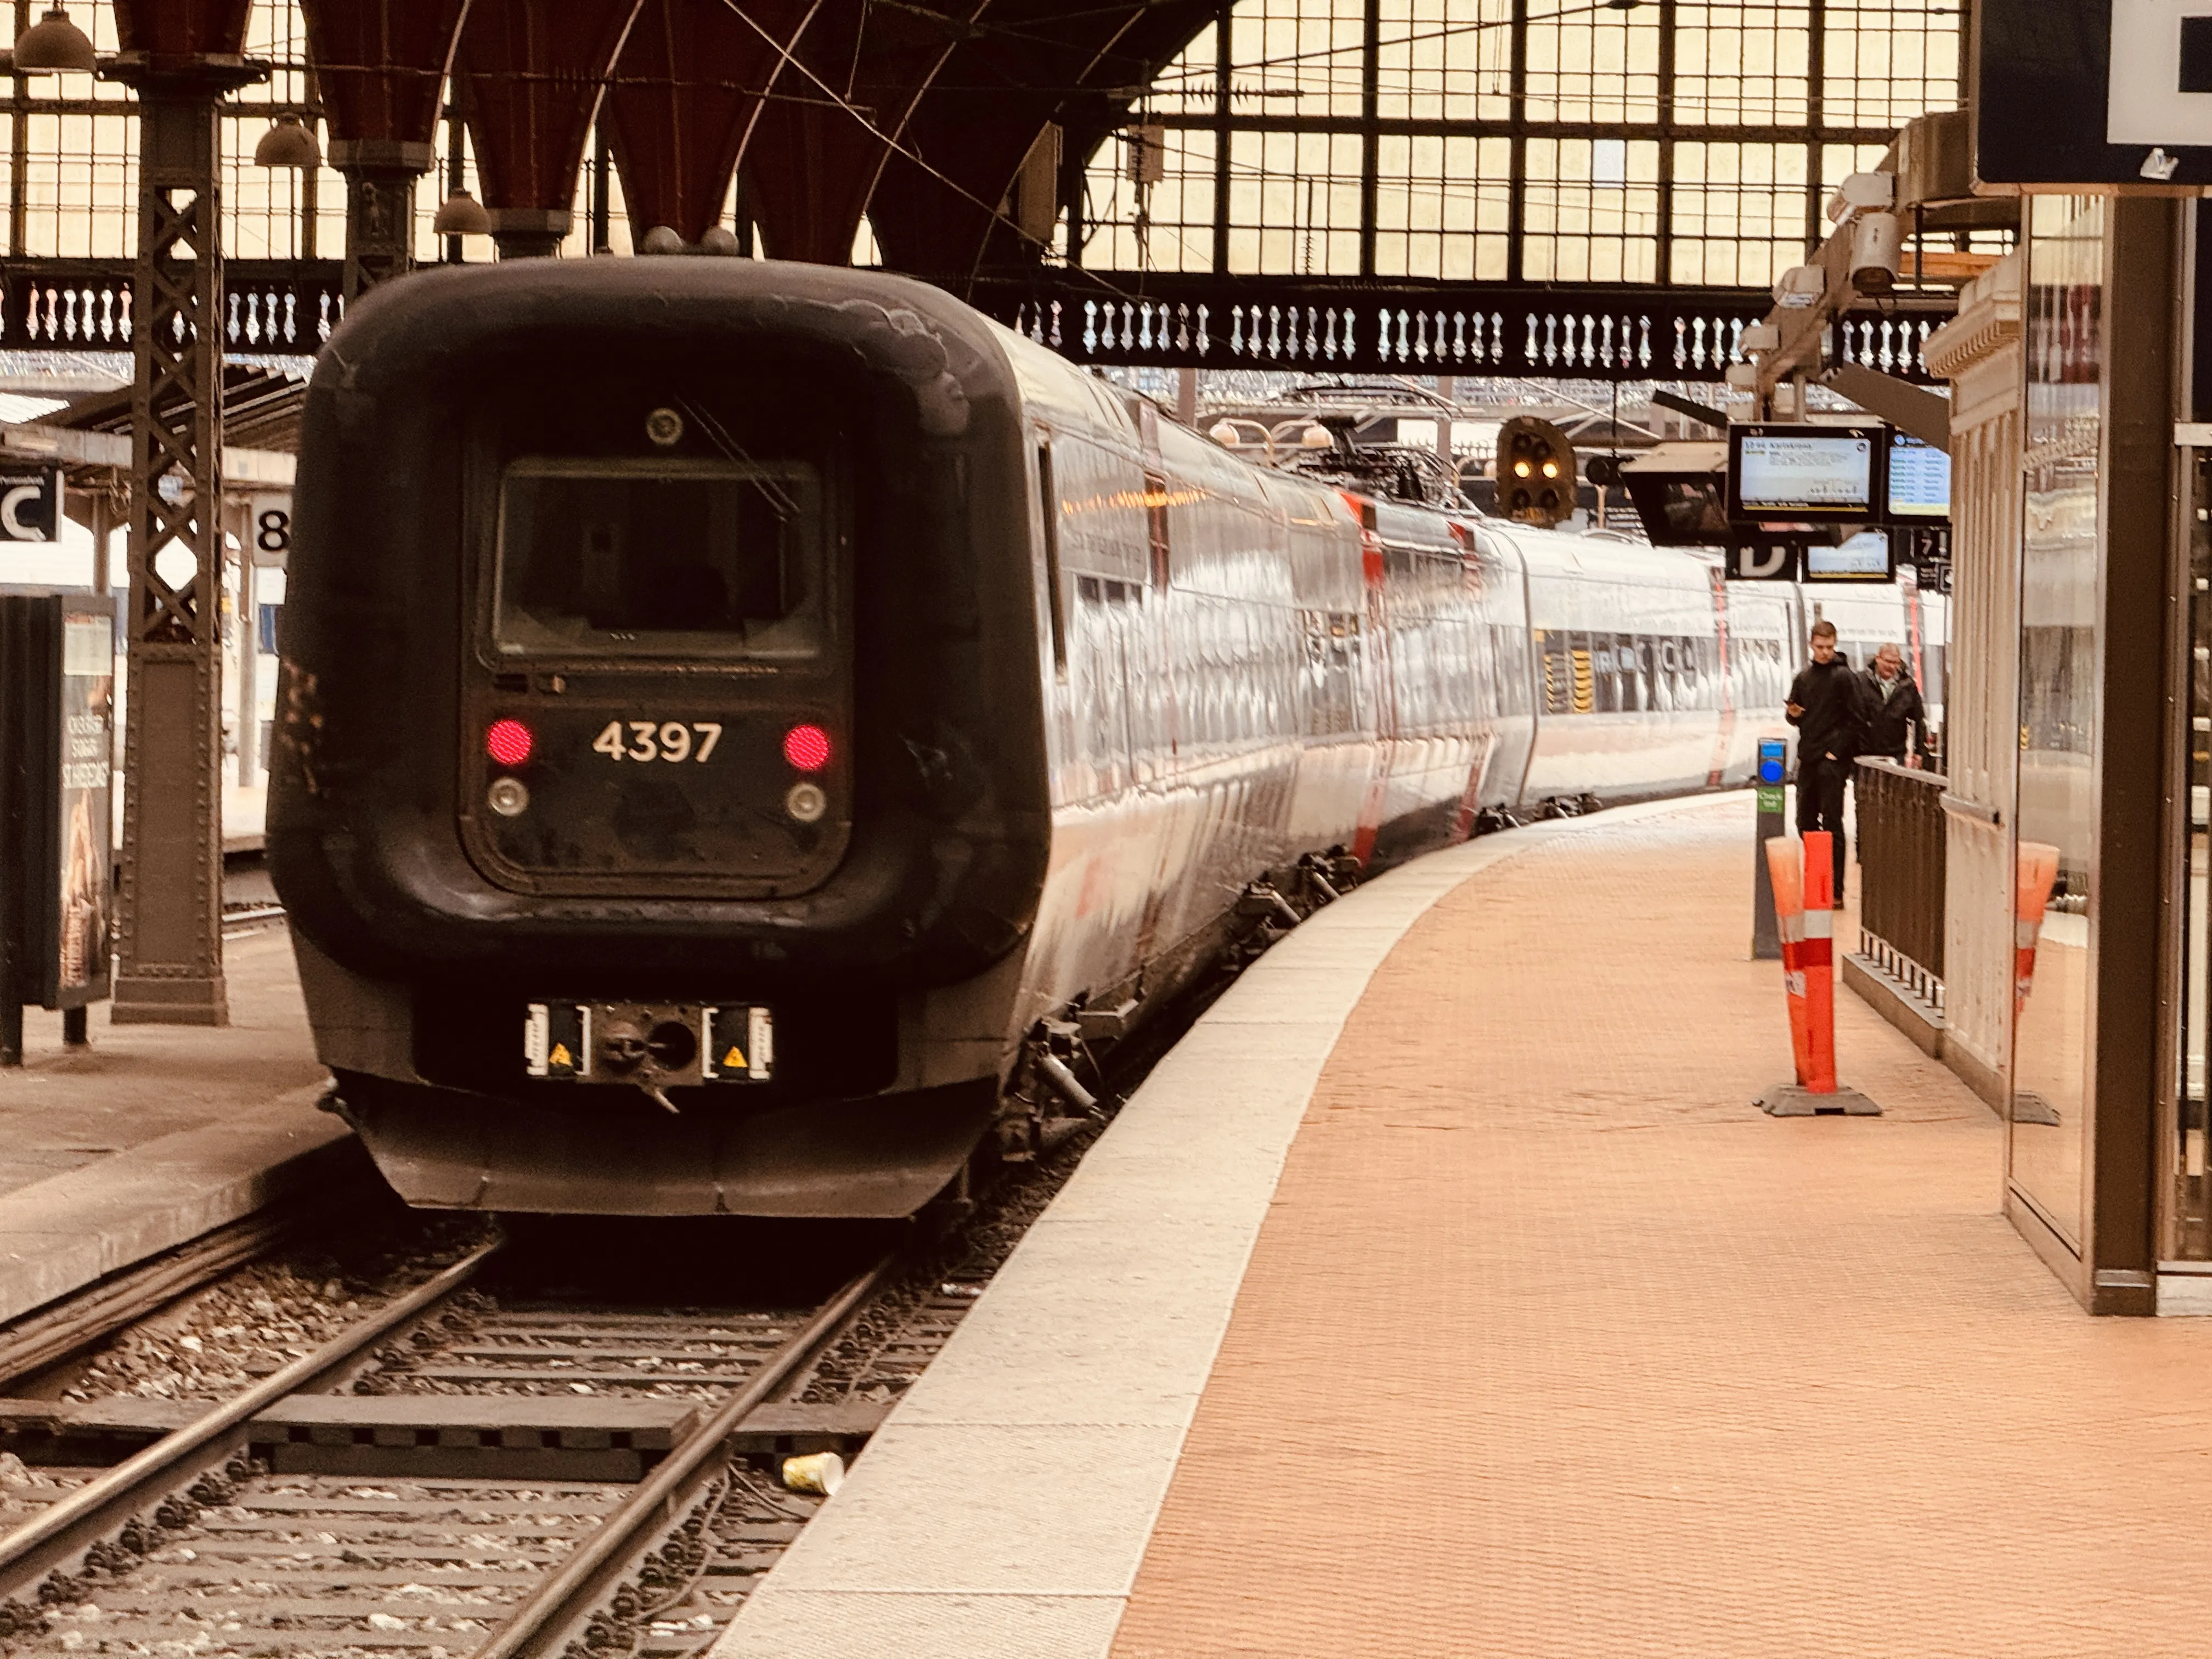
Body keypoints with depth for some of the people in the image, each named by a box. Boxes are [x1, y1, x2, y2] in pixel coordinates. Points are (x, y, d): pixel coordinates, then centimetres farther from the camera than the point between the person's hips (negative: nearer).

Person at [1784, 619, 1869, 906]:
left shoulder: (1844, 677, -6)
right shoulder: (1804, 677, 13)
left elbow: (1857, 719, -9)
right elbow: (1795, 717, 22)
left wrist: (1838, 751, -12)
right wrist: (1793, 714, -2)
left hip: (1832, 761, -7)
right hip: (1808, 759, 7)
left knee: (1831, 824, -8)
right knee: (1806, 822, 11)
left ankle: (1836, 890, -7)